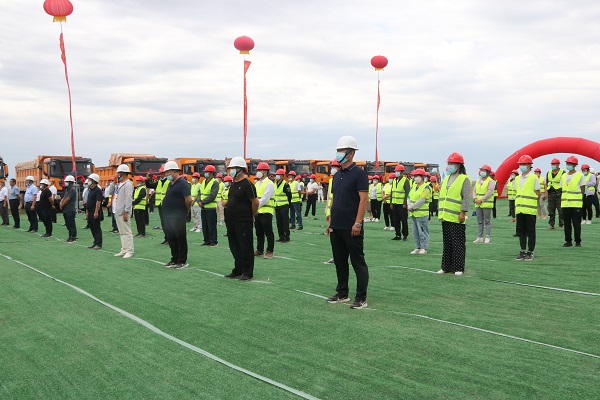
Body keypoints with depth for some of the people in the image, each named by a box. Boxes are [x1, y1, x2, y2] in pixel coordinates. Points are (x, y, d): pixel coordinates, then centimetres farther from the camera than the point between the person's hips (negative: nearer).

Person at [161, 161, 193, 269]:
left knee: (181, 239, 0)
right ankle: (174, 260, 26)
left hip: (178, 218, -9)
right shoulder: (170, 184, 15)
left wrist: (185, 211, -6)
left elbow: (189, 200, -17)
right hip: (168, 217, 9)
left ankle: (182, 261, 8)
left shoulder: (182, 183, -13)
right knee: (171, 239, 15)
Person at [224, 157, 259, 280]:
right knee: (234, 247, 15)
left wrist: (250, 216, -6)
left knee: (245, 247, -1)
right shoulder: (233, 183, 13)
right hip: (231, 221, 9)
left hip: (243, 222, -9)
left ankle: (248, 273, 8)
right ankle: (237, 271, 27)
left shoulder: (247, 184, -14)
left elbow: (255, 202, -16)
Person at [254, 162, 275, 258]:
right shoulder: (257, 183, 16)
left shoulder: (269, 184, -9)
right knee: (259, 233, 13)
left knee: (268, 233, -1)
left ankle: (270, 251, 4)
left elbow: (265, 199, -16)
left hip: (266, 212, -8)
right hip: (257, 212, 8)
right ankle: (259, 250, 21)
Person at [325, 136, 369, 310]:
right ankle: (342, 294, 26)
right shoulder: (337, 175, 14)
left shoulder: (359, 173, -10)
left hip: (351, 228, -8)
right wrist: (330, 221, 15)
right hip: (336, 227, 8)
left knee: (358, 263, 0)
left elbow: (364, 199, -15)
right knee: (340, 261, 15)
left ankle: (361, 298, 6)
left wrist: (357, 223, -20)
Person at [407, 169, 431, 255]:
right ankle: (417, 247, 19)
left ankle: (424, 248, 2)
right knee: (416, 232, 12)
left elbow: (421, 200, -18)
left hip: (422, 214, -8)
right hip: (413, 214, 8)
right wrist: (409, 206, -7)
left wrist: (412, 207, -15)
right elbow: (409, 197, 12)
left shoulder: (426, 187, -10)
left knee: (422, 232, -4)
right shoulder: (414, 186, 15)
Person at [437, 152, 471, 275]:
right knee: (447, 244, 13)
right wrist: (440, 212, 16)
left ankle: (458, 268, 6)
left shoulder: (464, 179, -7)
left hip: (456, 218, -7)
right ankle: (446, 267, 20)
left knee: (458, 244, -1)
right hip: (445, 217, 7)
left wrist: (463, 212, -19)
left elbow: (466, 198, -12)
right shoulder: (446, 179, 16)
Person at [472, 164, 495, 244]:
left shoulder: (491, 181, -5)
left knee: (487, 221, -3)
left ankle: (487, 237, 0)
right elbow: (474, 190, 12)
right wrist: (475, 199, -7)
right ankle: (480, 237, 11)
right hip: (478, 204, 7)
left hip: (486, 204, -6)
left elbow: (490, 192, -14)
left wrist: (481, 200, -17)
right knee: (479, 221, 8)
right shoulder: (478, 181, 16)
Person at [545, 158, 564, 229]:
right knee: (551, 210, 7)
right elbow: (546, 183, 17)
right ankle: (551, 224, 14)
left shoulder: (562, 172, -1)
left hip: (559, 193, -5)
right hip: (550, 193, 5)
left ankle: (561, 225, 4)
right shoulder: (548, 173, 14)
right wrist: (546, 192, 8)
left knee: (561, 210, -2)